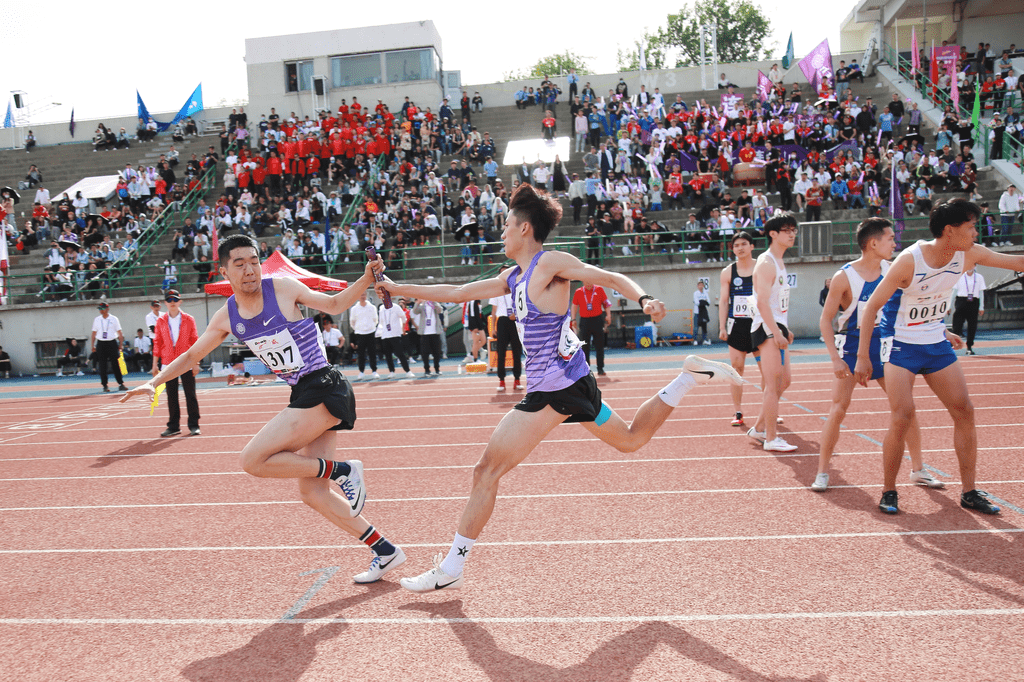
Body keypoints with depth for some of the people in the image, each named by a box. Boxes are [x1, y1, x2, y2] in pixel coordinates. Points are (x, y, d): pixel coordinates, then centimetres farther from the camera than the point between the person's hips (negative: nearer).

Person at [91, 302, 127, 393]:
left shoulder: (114, 319, 3)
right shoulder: (97, 320, 8)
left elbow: (120, 333, 3)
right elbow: (94, 333, 12)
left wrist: (120, 345, -3)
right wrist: (93, 346, 7)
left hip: (112, 343, -2)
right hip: (101, 344, 2)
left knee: (116, 364, -1)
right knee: (102, 366, 0)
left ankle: (121, 384, 3)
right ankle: (105, 385, 6)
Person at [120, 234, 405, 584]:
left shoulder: (282, 288, -6)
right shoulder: (226, 317, 9)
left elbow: (334, 305, 0)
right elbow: (192, 355, 22)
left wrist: (366, 278, -14)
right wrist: (154, 382, 13)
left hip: (324, 389, -7)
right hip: (304, 396, 7)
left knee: (253, 459, -15)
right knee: (311, 493, 7)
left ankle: (342, 471, -3)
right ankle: (385, 551, 16)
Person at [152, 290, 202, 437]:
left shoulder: (189, 319, 2)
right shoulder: (161, 321, 6)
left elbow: (195, 341, 1)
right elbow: (157, 343, 8)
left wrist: (196, 362, -3)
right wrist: (155, 364, 5)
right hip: (168, 363, 2)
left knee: (190, 394, 1)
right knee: (171, 396, 7)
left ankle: (194, 425, 8)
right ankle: (174, 426, 15)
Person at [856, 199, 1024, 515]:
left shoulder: (968, 255, -5)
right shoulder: (909, 260, -22)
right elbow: (871, 306, -19)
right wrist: (863, 356, -21)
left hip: (937, 346, 6)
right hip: (901, 346, -6)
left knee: (965, 412, 4)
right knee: (902, 417, -13)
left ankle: (969, 492, 17)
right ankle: (888, 491, 3)